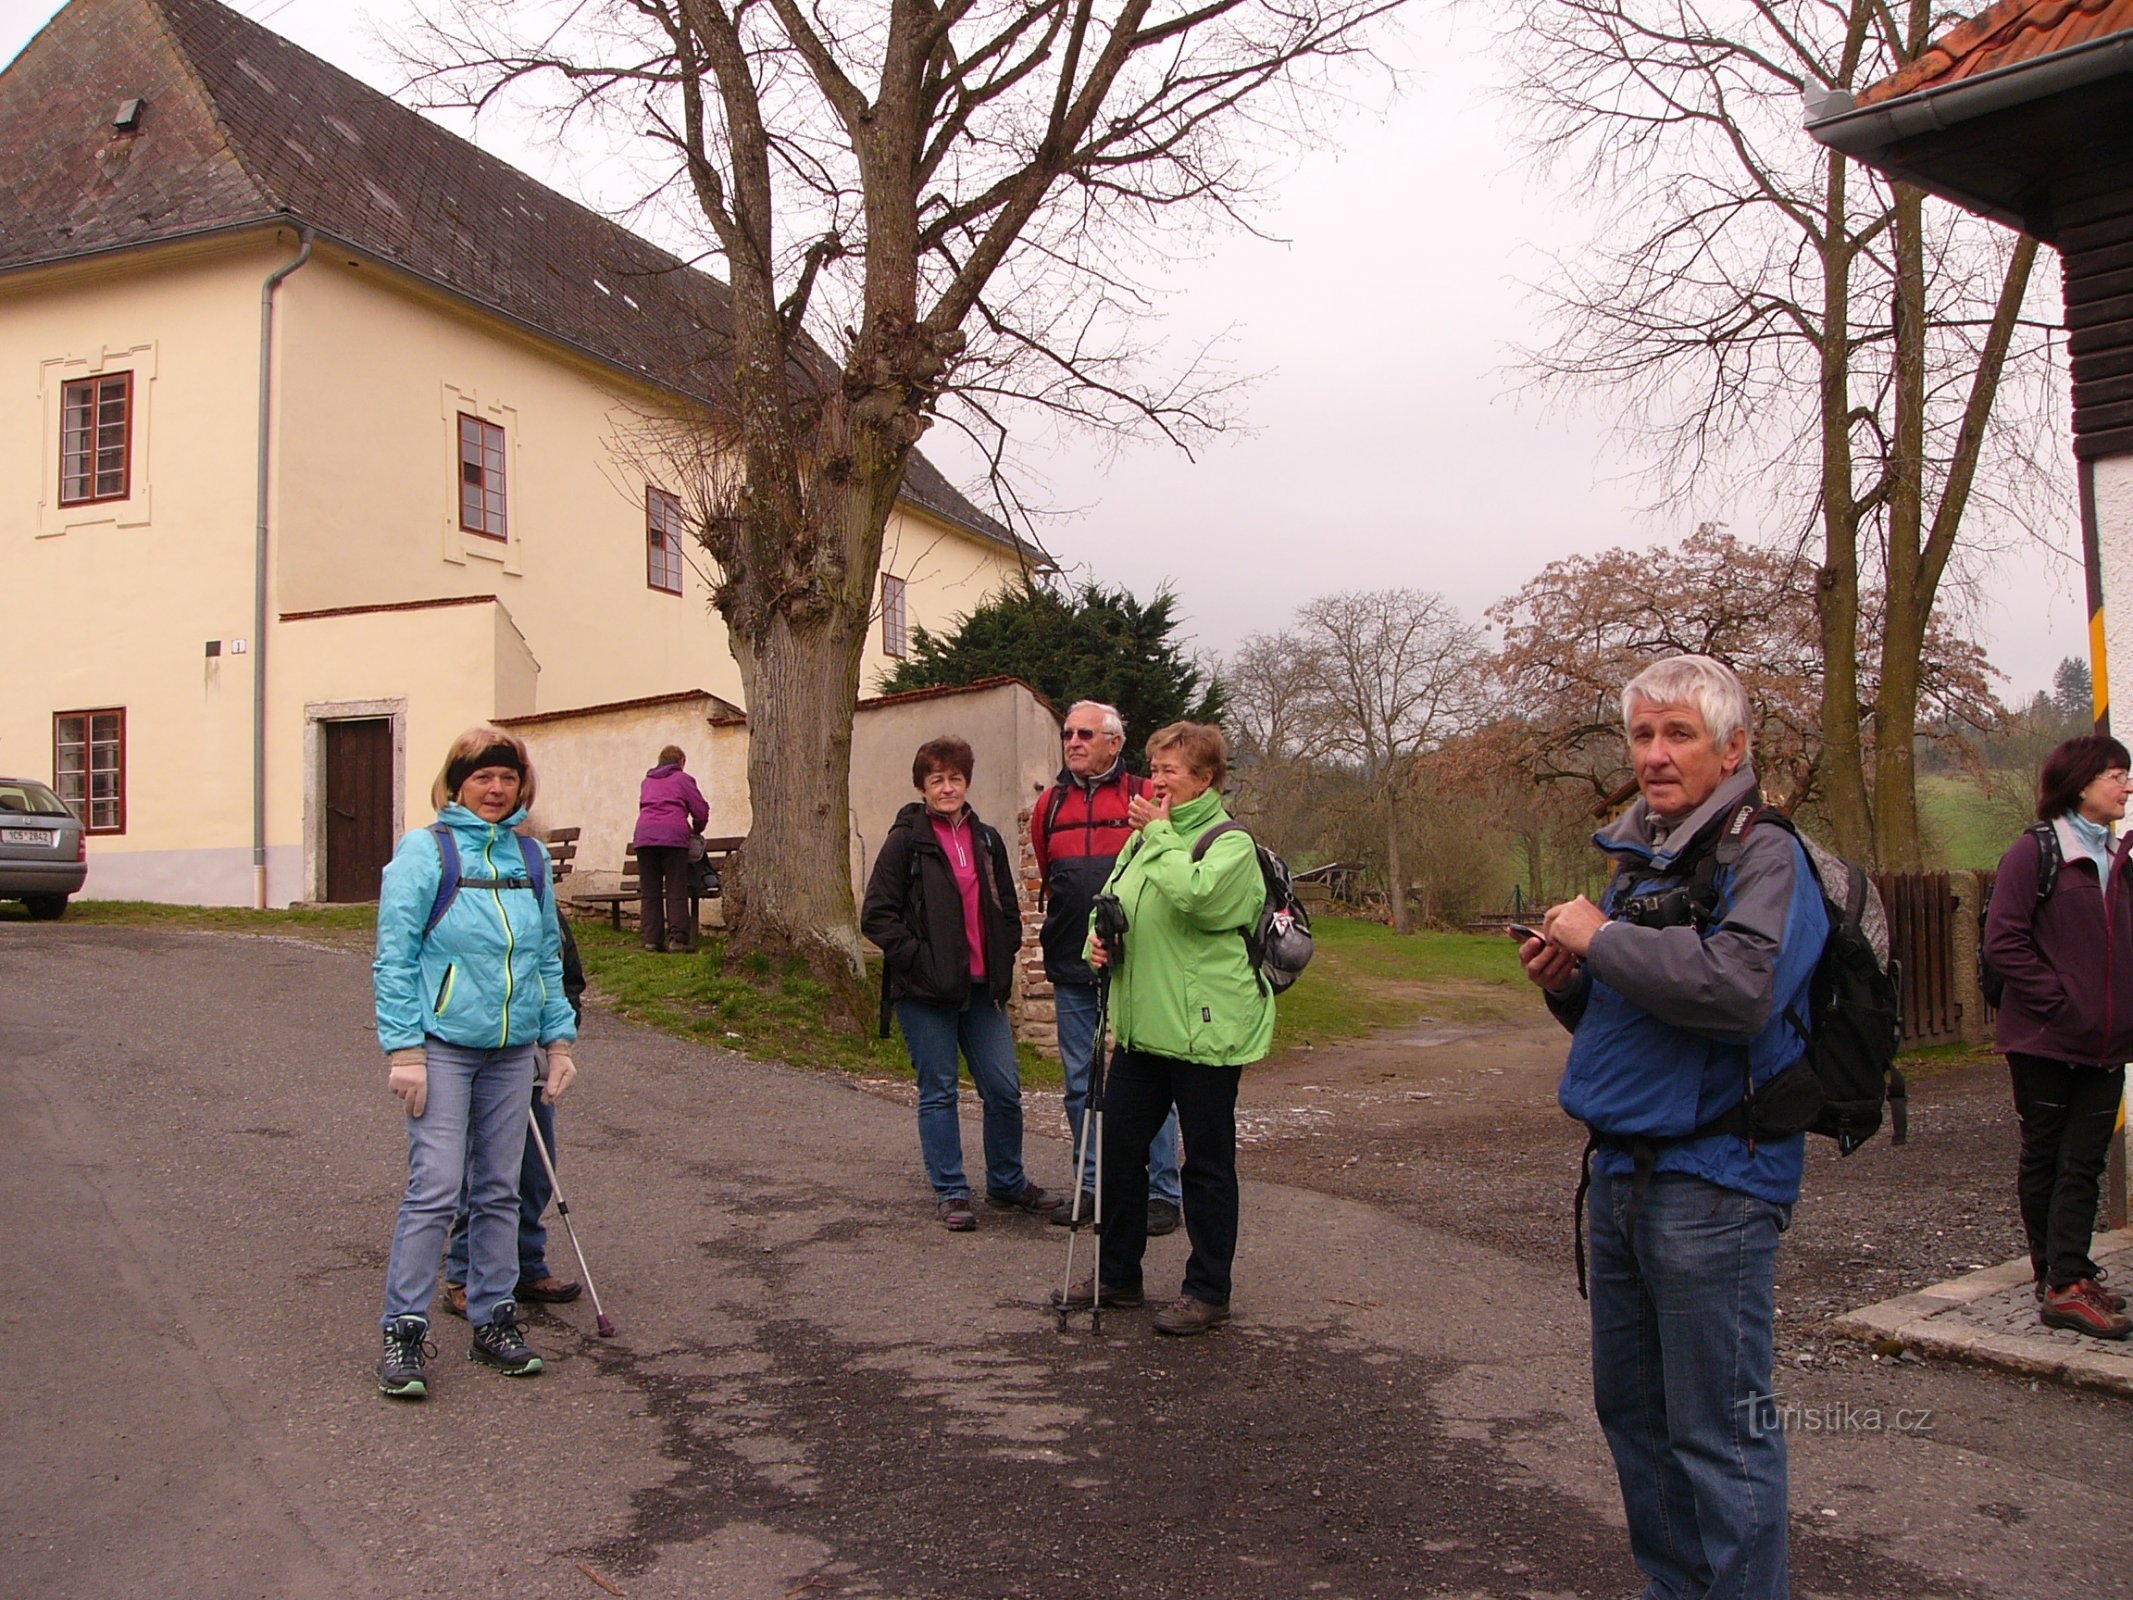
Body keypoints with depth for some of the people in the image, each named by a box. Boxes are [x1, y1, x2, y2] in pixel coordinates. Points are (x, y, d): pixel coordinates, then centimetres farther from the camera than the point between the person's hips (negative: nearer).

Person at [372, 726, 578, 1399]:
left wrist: (559, 1040, 12)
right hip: (443, 1045, -5)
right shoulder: (425, 852, -5)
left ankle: (493, 1319, 21)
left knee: (499, 1191, 10)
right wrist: (404, 1050, -13)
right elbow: (394, 958, -7)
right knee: (435, 1188, -8)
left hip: (513, 1048, 5)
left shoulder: (531, 857, 10)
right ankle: (403, 1332, 3)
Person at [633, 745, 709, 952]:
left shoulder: (647, 782, 24)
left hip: (644, 835, 4)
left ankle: (652, 938, 4)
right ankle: (677, 937, -9)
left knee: (650, 891, 7)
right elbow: (701, 810, 6)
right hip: (673, 836, -4)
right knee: (676, 891, -2)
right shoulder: (682, 779, 10)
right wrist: (696, 830, 25)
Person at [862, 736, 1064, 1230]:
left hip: (981, 987, 5)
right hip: (925, 990, -5)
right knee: (938, 1092, 3)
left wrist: (1002, 960, 7)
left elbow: (1008, 909, 20)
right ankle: (950, 1194, 15)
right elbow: (877, 916, -8)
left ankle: (1007, 1183, 24)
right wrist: (918, 959, -14)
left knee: (1004, 1089, 6)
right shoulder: (905, 841, -5)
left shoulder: (987, 841, 11)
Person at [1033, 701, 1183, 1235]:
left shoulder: (1145, 798, -2)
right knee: (1081, 1083, 11)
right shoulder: (1050, 805, 12)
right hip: (1072, 970, 5)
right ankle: (1091, 1186, 22)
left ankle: (1163, 1192, 9)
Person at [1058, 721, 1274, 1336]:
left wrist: (1161, 832, -17)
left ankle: (1208, 1290, 17)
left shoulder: (1232, 843, -10)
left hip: (1205, 1030, -8)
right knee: (1118, 1146, 12)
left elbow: (1194, 895, -30)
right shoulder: (1141, 840, 14)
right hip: (1142, 1026, 8)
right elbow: (1108, 904, 23)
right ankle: (1117, 1273, 28)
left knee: (1207, 1163, 4)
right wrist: (1098, 943, 1)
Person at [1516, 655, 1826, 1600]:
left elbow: (1740, 988, -32)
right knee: (1631, 1408, 19)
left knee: (1720, 1429, -1)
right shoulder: (1638, 861, 15)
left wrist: (1601, 938, -21)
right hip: (1621, 1168, 9)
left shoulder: (1766, 856, -12)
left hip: (1712, 1179, -9)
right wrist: (1567, 982, 3)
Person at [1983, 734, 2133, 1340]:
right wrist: (2058, 999, -17)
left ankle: (2065, 1281, 9)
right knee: (2044, 1160, 4)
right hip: (2045, 1040, -6)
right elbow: (2003, 941, -14)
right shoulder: (2034, 852, -7)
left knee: (2084, 1164, 5)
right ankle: (2061, 1282, 10)